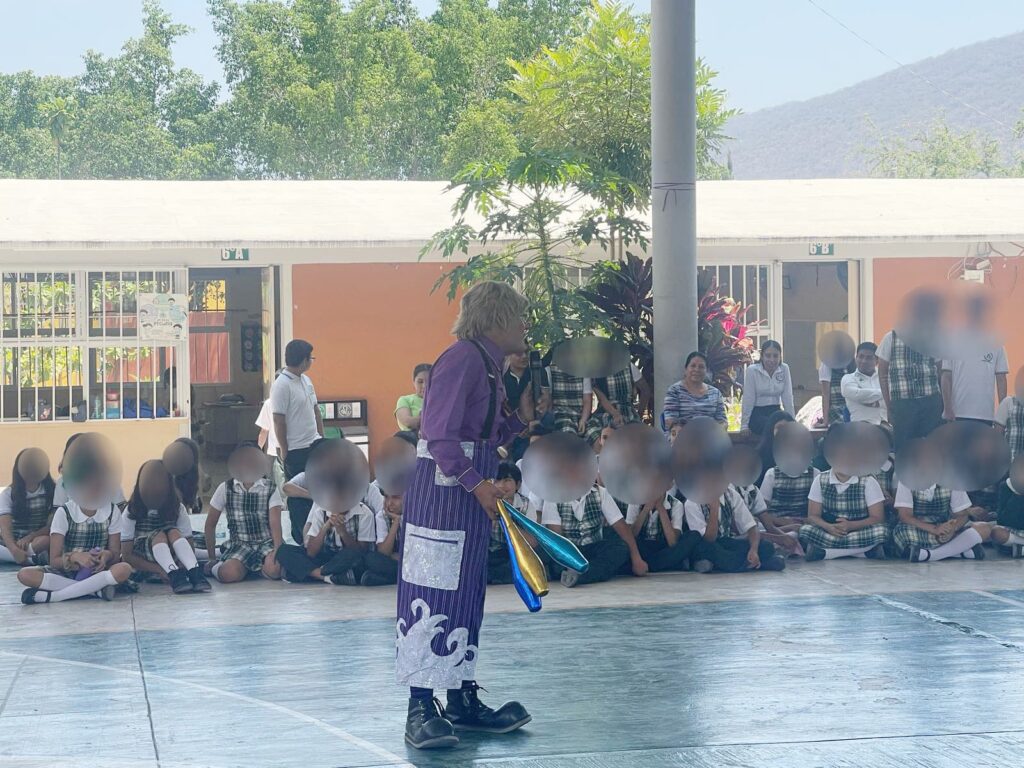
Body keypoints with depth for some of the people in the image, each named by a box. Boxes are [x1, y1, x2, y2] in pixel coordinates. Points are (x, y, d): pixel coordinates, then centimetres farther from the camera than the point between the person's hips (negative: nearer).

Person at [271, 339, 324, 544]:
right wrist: (284, 452, -14)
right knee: (298, 496, 1)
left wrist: (321, 438, 14)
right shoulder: (282, 385, -16)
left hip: (314, 446, 8)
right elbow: (278, 422, -16)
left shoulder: (306, 380, 10)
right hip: (296, 450, -8)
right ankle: (300, 538, 9)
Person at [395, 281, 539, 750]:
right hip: (443, 489, -10)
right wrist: (477, 484, -24)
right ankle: (421, 710, -6)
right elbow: (441, 435, -21)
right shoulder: (463, 359, -14)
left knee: (467, 596, 14)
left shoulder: (488, 365, 16)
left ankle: (463, 701, 22)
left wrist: (521, 419, 9)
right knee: (432, 595, -8)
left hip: (470, 493, 10)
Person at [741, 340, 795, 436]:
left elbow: (787, 398, 2)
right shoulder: (752, 371, -10)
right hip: (757, 413, -3)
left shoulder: (784, 369, 0)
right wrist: (744, 426, -8)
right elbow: (748, 400, -9)